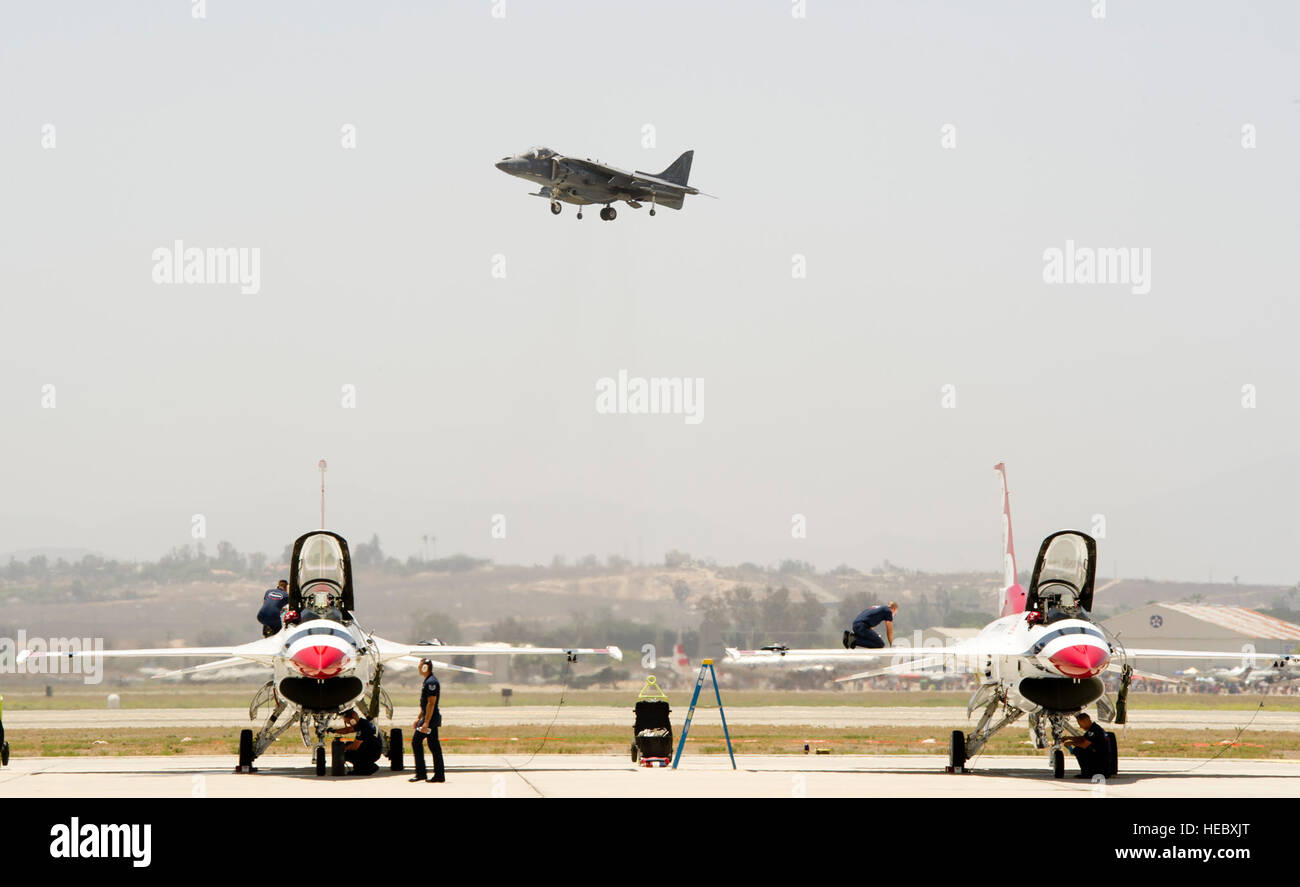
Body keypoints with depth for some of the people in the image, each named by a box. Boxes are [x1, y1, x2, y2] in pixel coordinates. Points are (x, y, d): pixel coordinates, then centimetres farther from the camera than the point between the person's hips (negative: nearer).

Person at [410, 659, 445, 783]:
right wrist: (419, 718, 26)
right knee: (434, 745, 9)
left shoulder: (431, 682, -16)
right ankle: (439, 775, 8)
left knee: (416, 742, -8)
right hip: (433, 719, 10)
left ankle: (420, 773, -7)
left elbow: (431, 703, -22)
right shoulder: (428, 681, 17)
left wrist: (426, 722, -24)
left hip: (430, 718, -10)